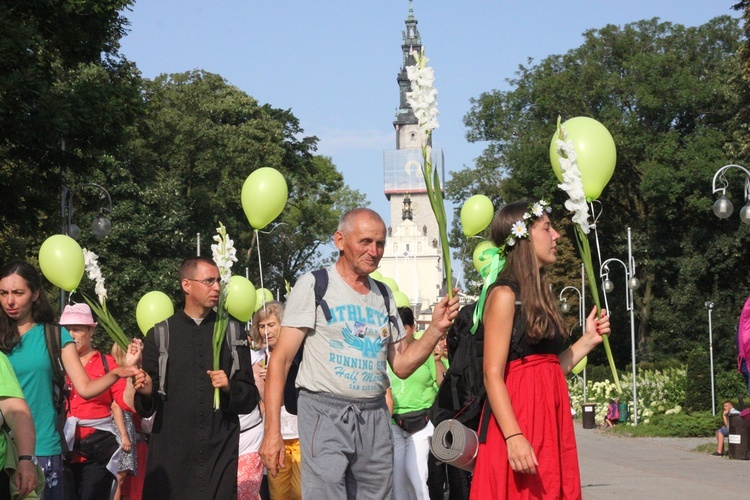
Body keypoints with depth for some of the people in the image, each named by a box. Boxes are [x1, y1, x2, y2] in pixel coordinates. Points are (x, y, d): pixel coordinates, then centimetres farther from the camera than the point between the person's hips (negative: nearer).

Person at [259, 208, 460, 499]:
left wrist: (436, 329, -2)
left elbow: (402, 365, 15)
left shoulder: (384, 296, 15)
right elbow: (281, 359, -6)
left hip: (375, 417, 5)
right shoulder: (314, 286, -2)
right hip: (326, 412, -5)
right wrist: (272, 431, -13)